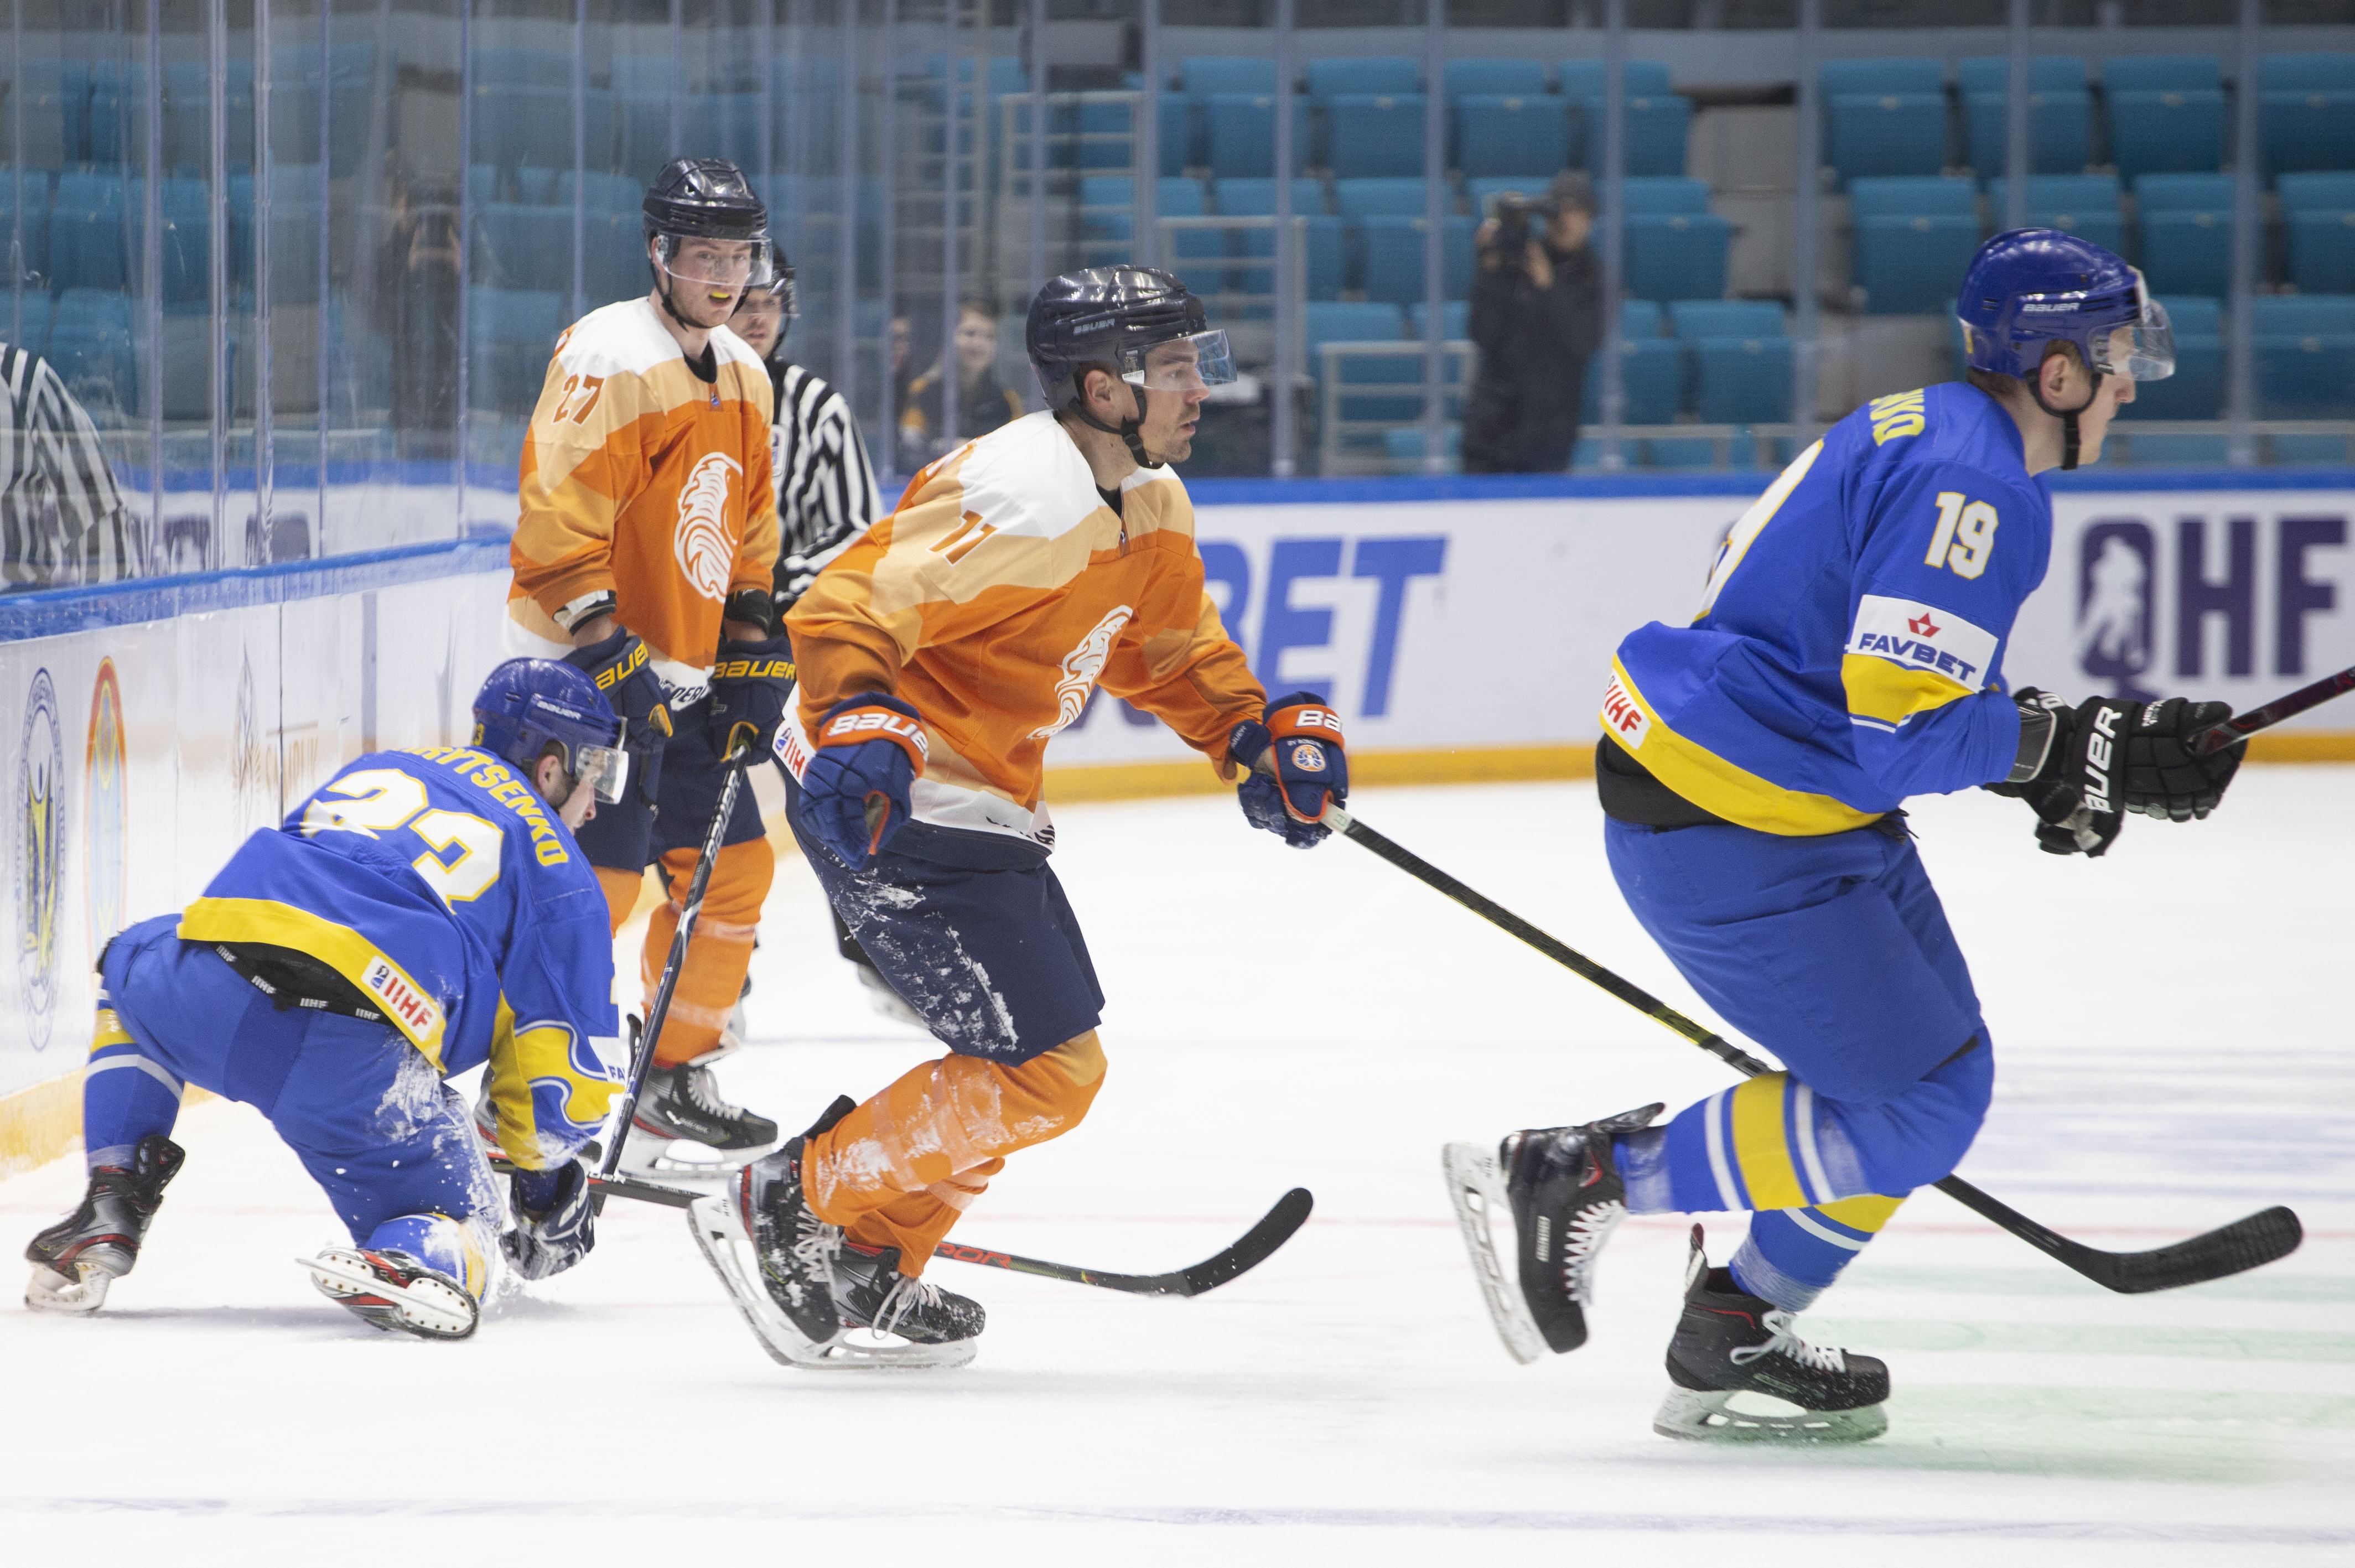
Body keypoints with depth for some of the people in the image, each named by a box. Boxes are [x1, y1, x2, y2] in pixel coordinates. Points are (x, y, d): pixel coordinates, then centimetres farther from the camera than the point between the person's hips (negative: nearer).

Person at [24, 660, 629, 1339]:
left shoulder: (373, 771, 34)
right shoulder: (560, 874, 20)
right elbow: (569, 1071, 14)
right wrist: (547, 1185, 32)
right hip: (361, 1061, -4)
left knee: (131, 974, 39)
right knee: (455, 1226, 15)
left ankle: (111, 1203, 22)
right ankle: (404, 1262, -23)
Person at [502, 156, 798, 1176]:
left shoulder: (743, 377, 13)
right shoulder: (611, 359, -16)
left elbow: (747, 537, 22)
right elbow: (559, 524, -22)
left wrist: (749, 657, 12)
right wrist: (609, 656, -26)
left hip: (680, 674, 9)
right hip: (582, 670, -9)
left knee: (732, 865, 13)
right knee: (597, 882, -15)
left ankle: (676, 1082, 25)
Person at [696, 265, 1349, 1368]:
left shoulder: (1150, 506, 8)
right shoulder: (1025, 499, -24)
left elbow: (1167, 646, 24)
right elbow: (849, 607, -29)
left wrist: (1259, 737, 11)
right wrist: (860, 729, -44)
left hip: (975, 796, 11)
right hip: (887, 800, -11)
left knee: (1051, 1056, 18)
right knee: (1046, 1070, -11)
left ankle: (870, 1270, 26)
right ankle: (790, 1213, -1)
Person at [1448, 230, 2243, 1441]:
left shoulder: (1931, 437, 13)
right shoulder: (1971, 483, -20)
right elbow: (1896, 726, -26)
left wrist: (2065, 754, 9)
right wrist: (2081, 750, -18)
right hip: (1725, 838, -11)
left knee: (1938, 1073, 13)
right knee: (1912, 1112, -8)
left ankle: (1735, 1339, 20)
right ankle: (1577, 1180, -1)